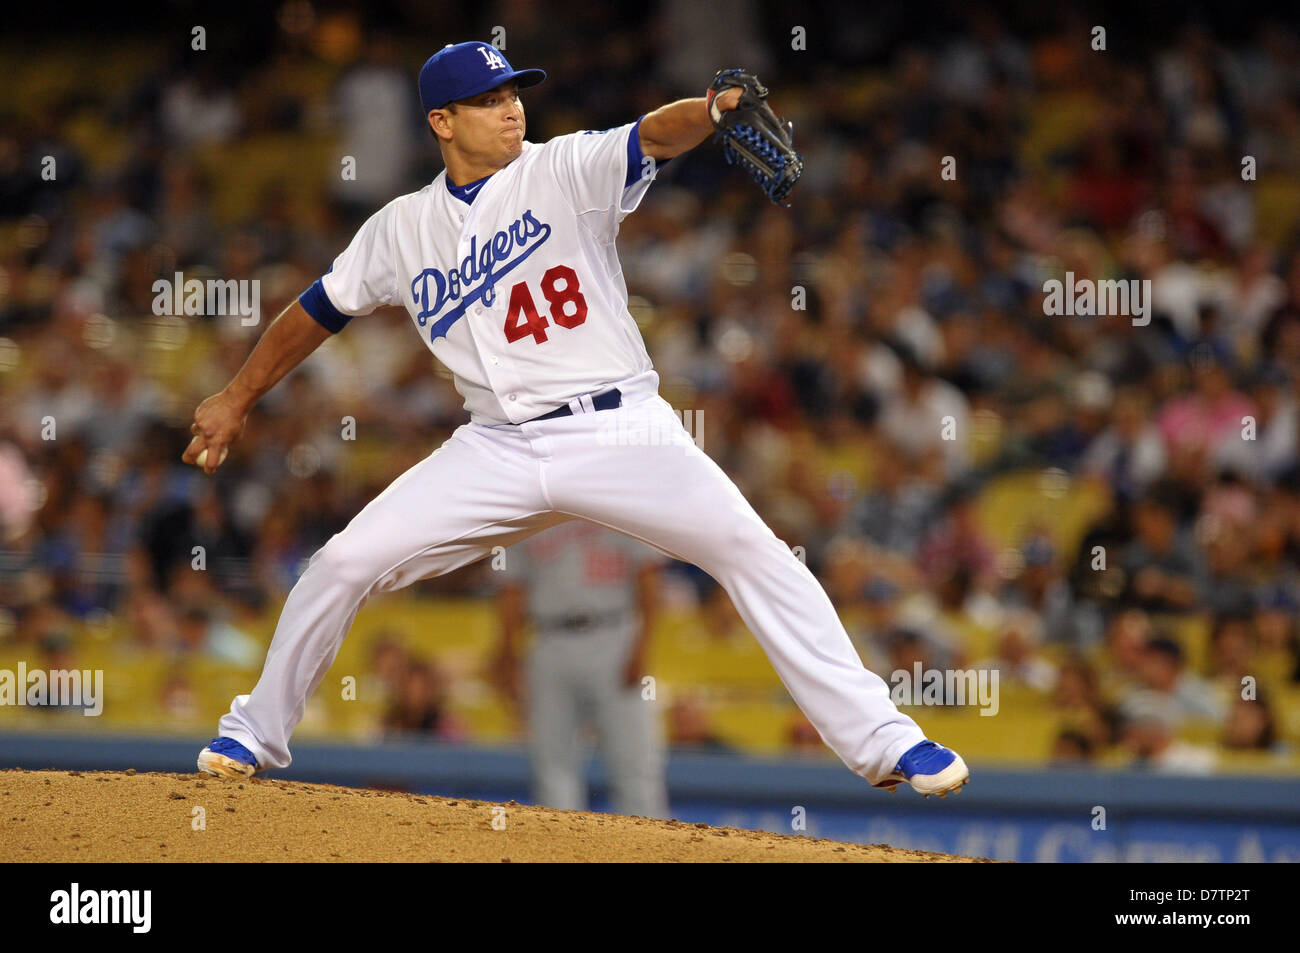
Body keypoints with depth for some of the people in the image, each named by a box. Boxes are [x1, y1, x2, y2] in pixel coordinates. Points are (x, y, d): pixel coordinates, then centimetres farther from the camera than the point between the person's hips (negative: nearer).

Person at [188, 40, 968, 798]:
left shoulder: (567, 172, -3)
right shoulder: (402, 230, 8)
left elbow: (653, 137, -22)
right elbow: (320, 311, 22)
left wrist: (715, 107, -44)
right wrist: (236, 401, 26)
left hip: (619, 431, -3)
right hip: (499, 450, 3)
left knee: (750, 548, -21)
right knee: (344, 564, -6)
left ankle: (880, 741, -18)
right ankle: (254, 736, 16)